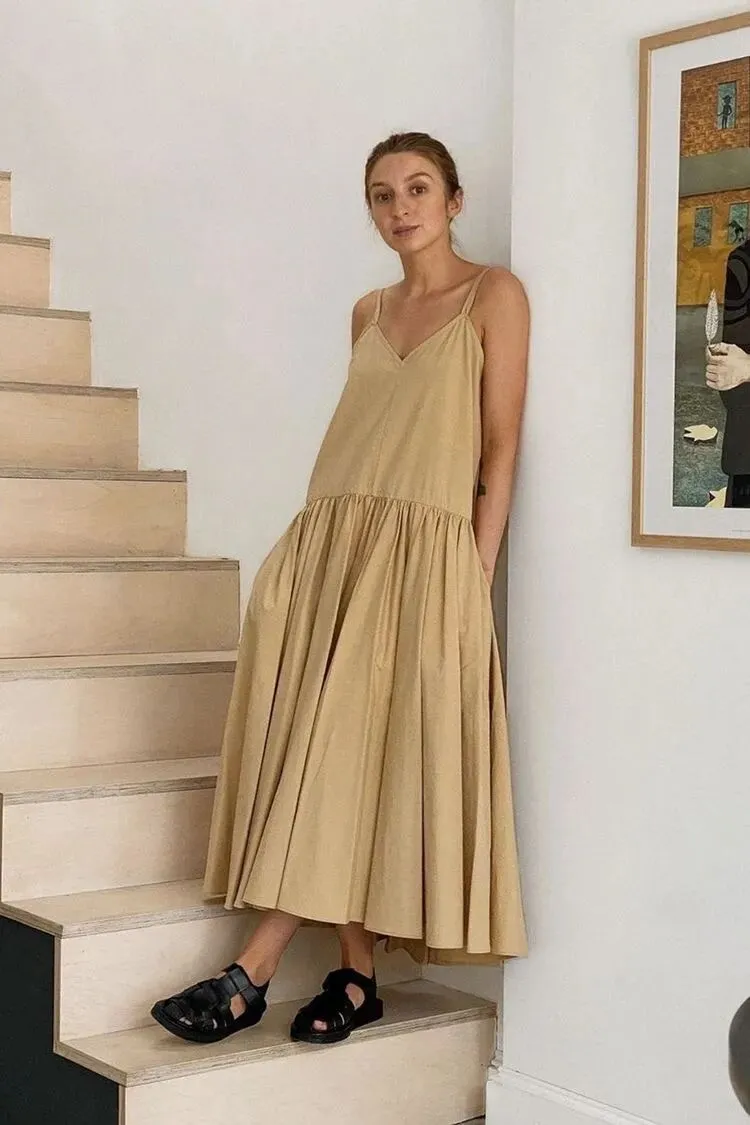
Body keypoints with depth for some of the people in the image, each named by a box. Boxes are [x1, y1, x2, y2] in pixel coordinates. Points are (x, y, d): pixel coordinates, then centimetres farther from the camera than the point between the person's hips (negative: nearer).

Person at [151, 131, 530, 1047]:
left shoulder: (492, 295, 3)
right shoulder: (367, 312, 19)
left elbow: (499, 446, -3)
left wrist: (476, 580, -9)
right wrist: (315, 548, 9)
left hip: (423, 553, -5)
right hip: (328, 544, 6)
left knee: (353, 752, -8)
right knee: (320, 756, -2)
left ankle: (252, 975, -8)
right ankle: (355, 978, 4)